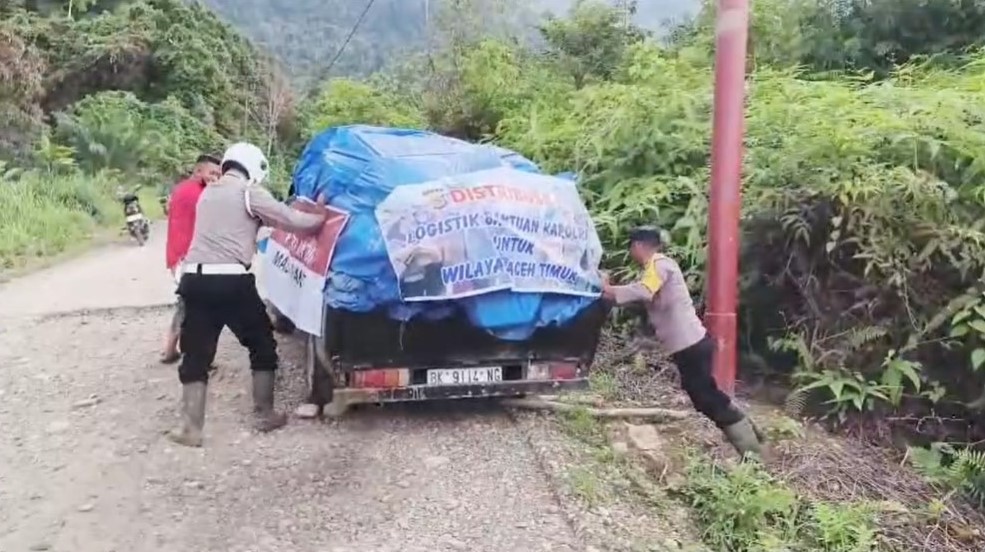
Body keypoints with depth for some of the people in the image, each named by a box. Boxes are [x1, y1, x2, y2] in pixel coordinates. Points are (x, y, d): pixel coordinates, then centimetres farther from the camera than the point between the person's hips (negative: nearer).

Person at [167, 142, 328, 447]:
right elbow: (293, 221, -2)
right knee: (262, 346, 13)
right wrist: (322, 216, 15)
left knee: (196, 354, 11)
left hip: (195, 278, 6)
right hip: (231, 280, -6)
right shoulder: (250, 192, 0)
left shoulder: (209, 191, 22)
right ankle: (265, 415, 20)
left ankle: (191, 427, 9)